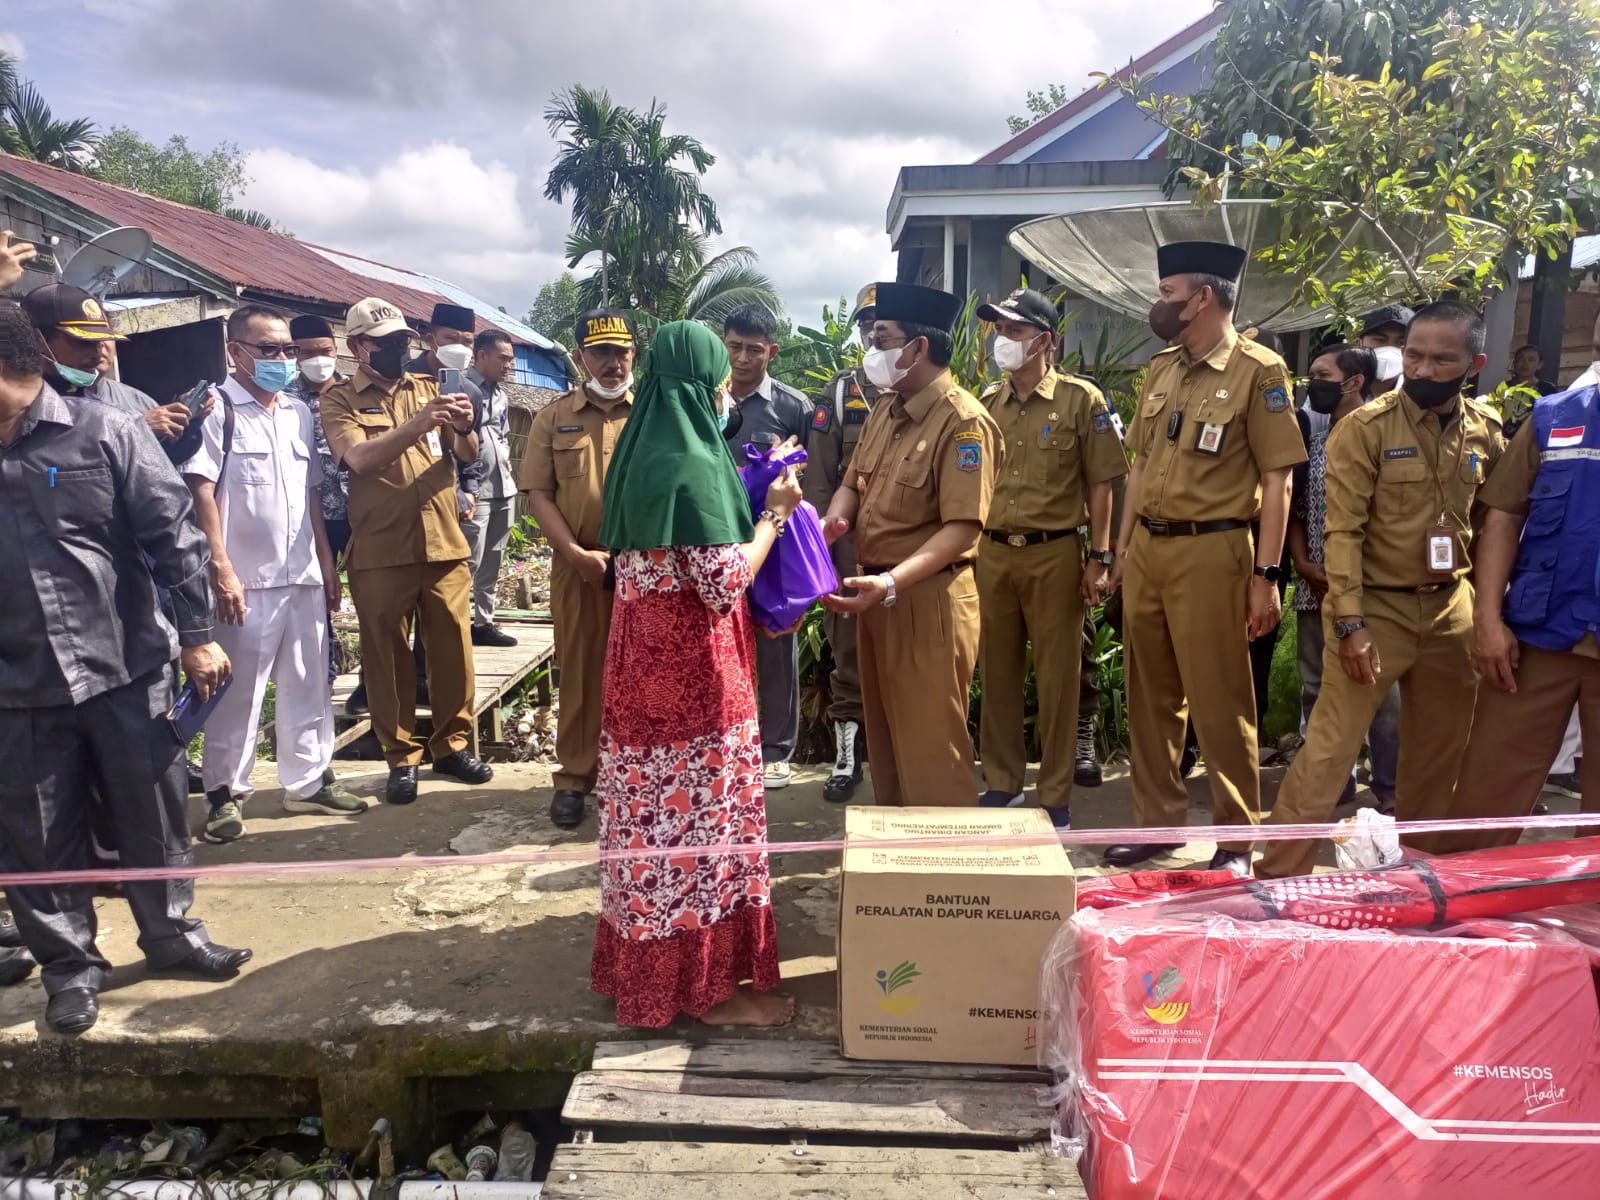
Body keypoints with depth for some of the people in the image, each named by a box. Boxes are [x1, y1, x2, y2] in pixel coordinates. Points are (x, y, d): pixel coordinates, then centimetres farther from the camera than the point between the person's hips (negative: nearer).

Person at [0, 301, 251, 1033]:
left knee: (152, 817, 12)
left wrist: (195, 636, -6)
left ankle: (172, 936, 31)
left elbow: (172, 536, -4)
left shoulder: (104, 433, -5)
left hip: (126, 670, -2)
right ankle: (69, 966, 28)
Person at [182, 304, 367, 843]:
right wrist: (221, 570, -17)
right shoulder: (215, 409, -7)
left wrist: (327, 563, 12)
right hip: (246, 579, -6)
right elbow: (200, 494, -11)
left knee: (308, 687, 12)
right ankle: (226, 793, 15)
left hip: (303, 576, 6)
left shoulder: (300, 413, 12)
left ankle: (308, 781, 24)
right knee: (237, 694, 3)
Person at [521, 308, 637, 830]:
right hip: (579, 566, 1)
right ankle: (575, 777, 19)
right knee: (579, 670, 8)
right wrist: (575, 552, -9)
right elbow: (539, 495, 3)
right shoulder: (553, 417, 7)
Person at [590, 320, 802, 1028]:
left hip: (647, 655, 9)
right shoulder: (692, 463, -19)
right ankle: (709, 985, 14)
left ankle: (649, 966, 30)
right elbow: (726, 583, -22)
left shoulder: (645, 451, 10)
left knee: (659, 810, 17)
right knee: (700, 814, 1)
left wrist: (749, 501, 17)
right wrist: (775, 512, -9)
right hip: (694, 664, -9)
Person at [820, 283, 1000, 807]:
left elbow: (963, 528, -22)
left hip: (927, 601, -9)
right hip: (876, 594, 9)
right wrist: (833, 519, -6)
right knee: (884, 738, 19)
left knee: (929, 748, -1)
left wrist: (893, 582, -32)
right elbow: (853, 483, 18)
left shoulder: (964, 421, -16)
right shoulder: (885, 412, 11)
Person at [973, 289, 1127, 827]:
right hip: (992, 554, 5)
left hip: (1054, 555, -4)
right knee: (997, 675, 11)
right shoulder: (988, 402, 10)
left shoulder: (1081, 399, -4)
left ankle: (1056, 797, 15)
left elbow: (1100, 484, -3)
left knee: (1056, 679, 4)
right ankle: (1001, 783, 26)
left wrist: (1099, 558, -8)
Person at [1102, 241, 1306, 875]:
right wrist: (1123, 549, 14)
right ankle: (1158, 821, 26)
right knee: (1150, 696, 12)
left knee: (1219, 703, 1)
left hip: (1210, 550, -6)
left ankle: (1237, 838, 15)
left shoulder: (1257, 370, -7)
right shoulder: (1160, 369, 13)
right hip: (1147, 548, 7)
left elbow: (1275, 482, -9)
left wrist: (1266, 574, -13)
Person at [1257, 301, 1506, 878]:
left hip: (1451, 608, 5)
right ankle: (1278, 875, 2)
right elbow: (1343, 530, -14)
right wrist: (1349, 622, -19)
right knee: (1329, 749, -7)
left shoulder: (1487, 429, 4)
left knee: (1441, 750, 15)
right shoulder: (1365, 427, -11)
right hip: (1376, 607, -5)